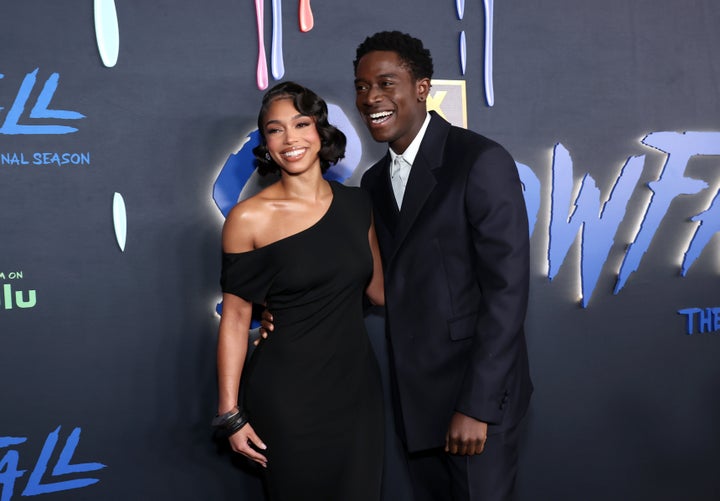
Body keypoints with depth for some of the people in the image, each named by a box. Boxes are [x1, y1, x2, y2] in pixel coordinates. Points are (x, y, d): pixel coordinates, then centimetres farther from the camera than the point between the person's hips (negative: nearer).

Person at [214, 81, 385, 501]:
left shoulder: (357, 203, 3)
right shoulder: (249, 218, -9)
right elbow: (235, 319, -5)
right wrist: (231, 413, -5)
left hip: (357, 385, 4)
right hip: (287, 394, -4)